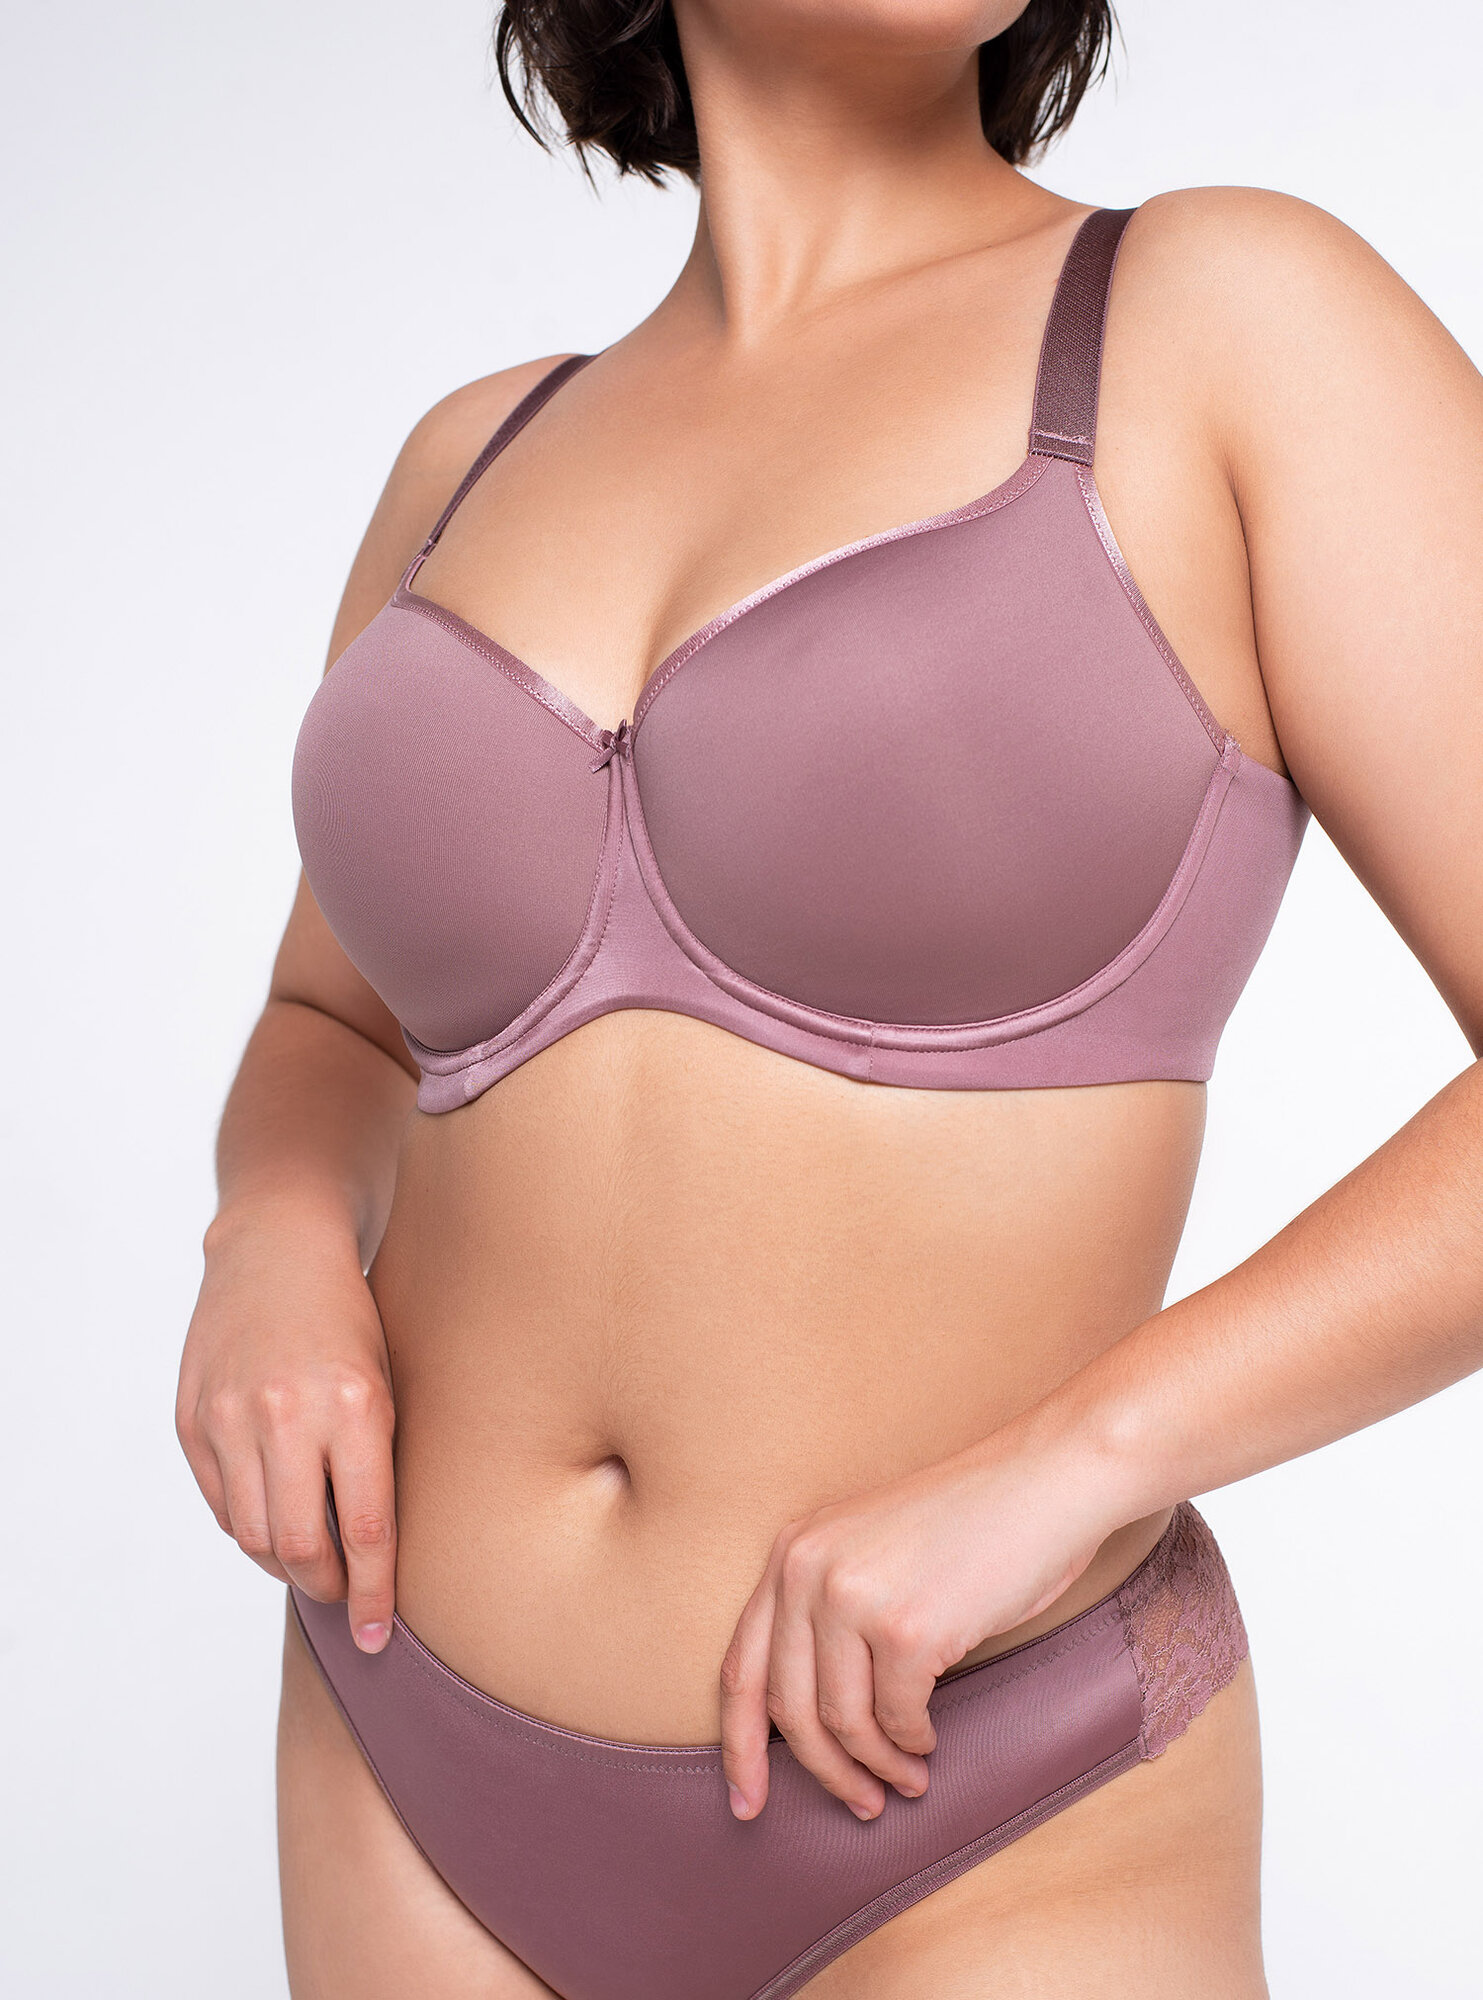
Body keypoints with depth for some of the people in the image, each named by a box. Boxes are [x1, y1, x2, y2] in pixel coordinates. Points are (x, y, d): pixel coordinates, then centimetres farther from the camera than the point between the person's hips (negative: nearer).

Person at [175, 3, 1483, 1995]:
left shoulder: (1237, 324, -9)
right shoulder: (482, 462, 4)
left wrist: (1059, 1468, -20)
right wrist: (278, 1254, -6)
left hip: (983, 1837, -4)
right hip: (432, 1760, 4)